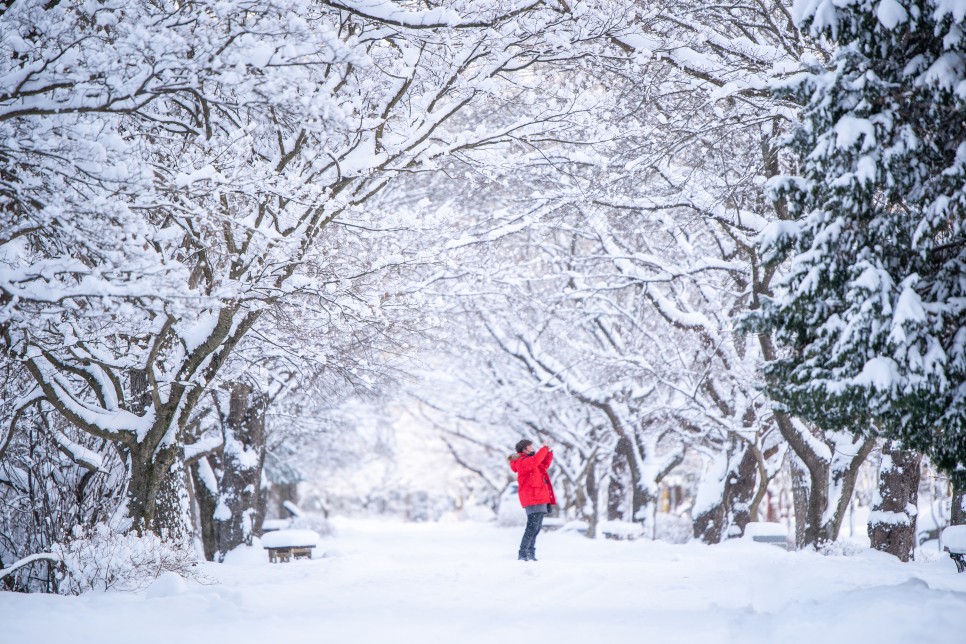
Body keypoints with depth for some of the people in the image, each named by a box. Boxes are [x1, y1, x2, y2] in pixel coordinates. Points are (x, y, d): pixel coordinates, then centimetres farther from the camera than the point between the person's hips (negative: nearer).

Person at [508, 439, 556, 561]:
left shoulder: (529, 460, 21)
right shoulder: (521, 462, -9)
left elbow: (545, 464, 31)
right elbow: (535, 461, -28)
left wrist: (549, 452, 16)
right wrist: (544, 448, -20)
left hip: (539, 498, 10)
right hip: (532, 499, -10)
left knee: (536, 528, 12)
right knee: (532, 527, -16)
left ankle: (530, 553, 16)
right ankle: (523, 553, -16)